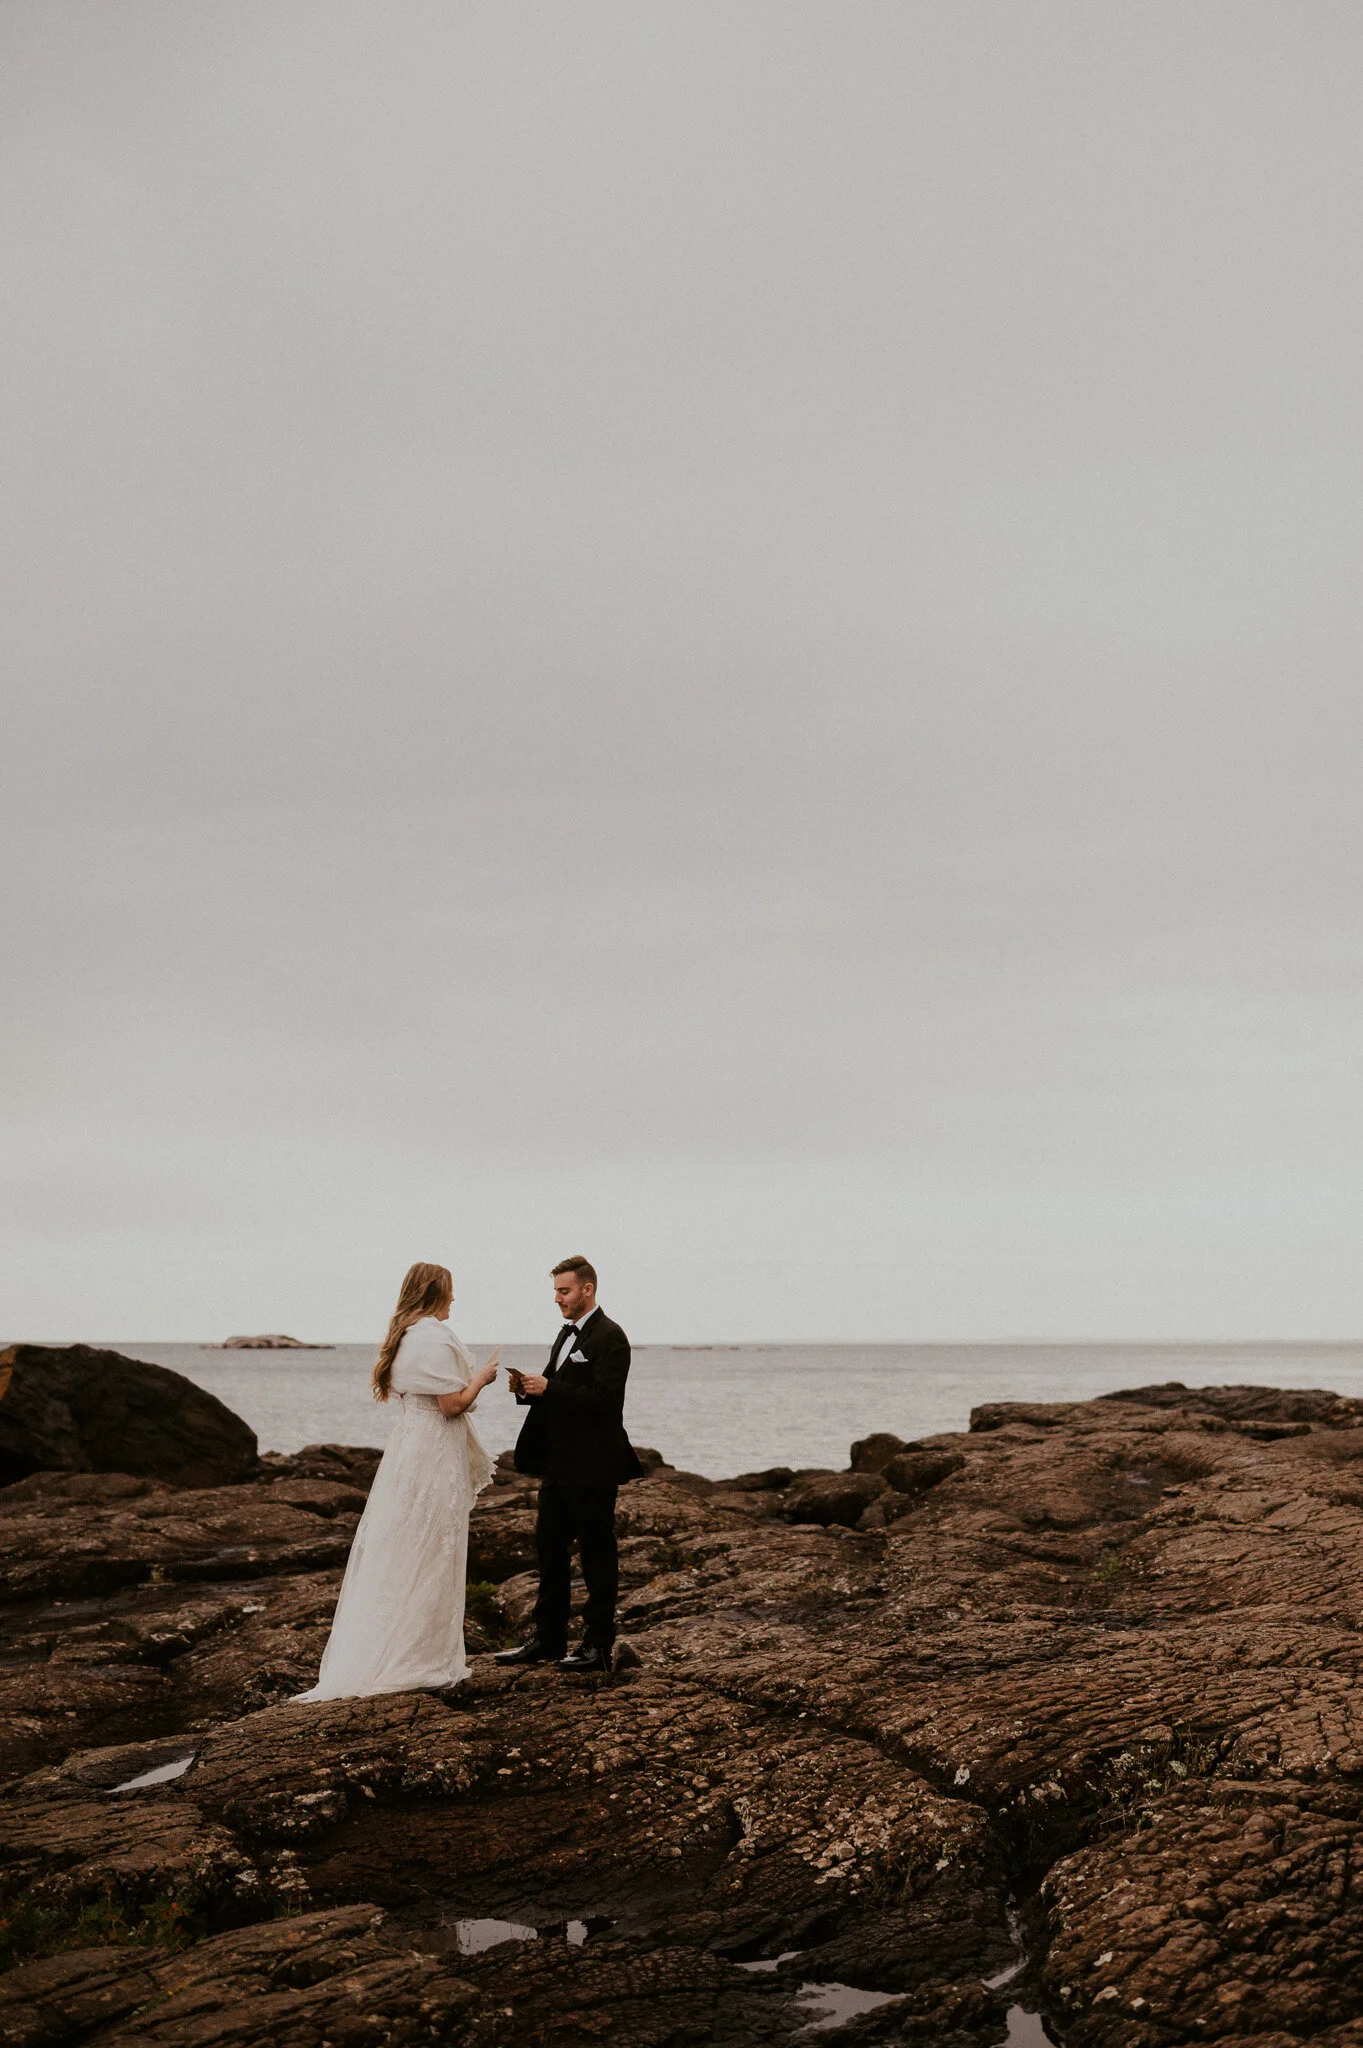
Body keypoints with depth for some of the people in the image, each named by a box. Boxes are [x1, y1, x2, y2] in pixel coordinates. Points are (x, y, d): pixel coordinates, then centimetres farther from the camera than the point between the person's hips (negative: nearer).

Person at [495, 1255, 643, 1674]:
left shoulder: (610, 1338, -13)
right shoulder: (567, 1333, 15)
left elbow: (603, 1399, -23)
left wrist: (548, 1388, -23)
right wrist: (528, 1388, 0)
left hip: (592, 1467, -9)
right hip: (559, 1463, 9)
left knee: (597, 1553, 0)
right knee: (550, 1549, 13)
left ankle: (600, 1646, 7)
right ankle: (548, 1639, 21)